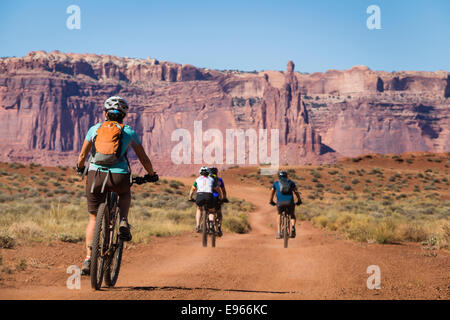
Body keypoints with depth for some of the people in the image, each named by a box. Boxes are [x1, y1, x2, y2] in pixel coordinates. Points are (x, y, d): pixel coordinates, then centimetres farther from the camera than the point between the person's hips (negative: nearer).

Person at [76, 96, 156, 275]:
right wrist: (151, 174, 36)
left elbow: (82, 155, 19)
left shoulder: (95, 129, 15)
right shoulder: (128, 132, 13)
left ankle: (88, 259, 4)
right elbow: (144, 159, 18)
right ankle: (123, 221, 9)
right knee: (125, 194, 36)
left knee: (93, 219, 15)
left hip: (95, 175, 1)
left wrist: (79, 168, 40)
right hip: (119, 176, -1)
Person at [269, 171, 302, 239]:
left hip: (280, 203, 0)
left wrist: (271, 201, 44)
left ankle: (279, 232, 16)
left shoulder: (276, 183, 21)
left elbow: (272, 193, 30)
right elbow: (296, 192, 16)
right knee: (292, 215, 26)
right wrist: (299, 201, 28)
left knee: (279, 215, 29)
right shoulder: (291, 182, 20)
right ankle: (293, 227, -6)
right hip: (290, 202, 0)